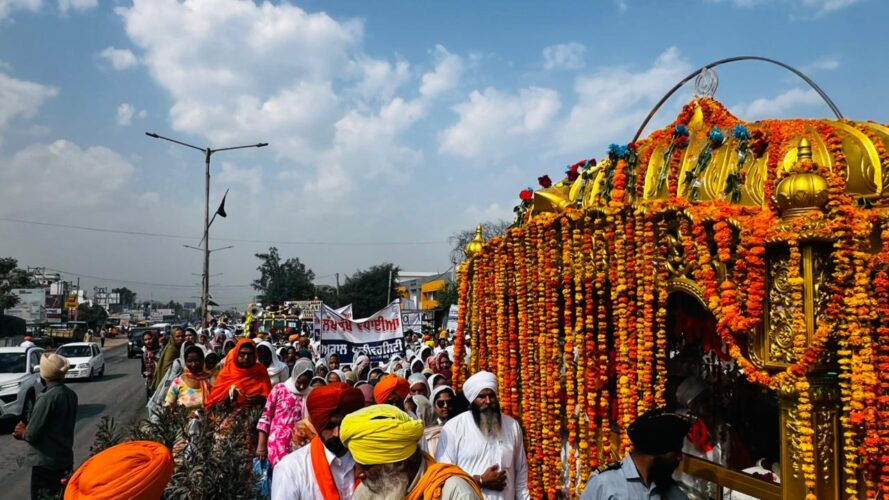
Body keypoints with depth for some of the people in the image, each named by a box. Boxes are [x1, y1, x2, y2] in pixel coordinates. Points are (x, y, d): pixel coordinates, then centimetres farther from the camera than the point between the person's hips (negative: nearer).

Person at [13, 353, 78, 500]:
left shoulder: (47, 397, -21)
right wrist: (26, 430, 9)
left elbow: (32, 434, -16)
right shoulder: (71, 395, 2)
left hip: (46, 462, -7)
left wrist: (23, 433, 5)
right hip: (66, 459, 7)